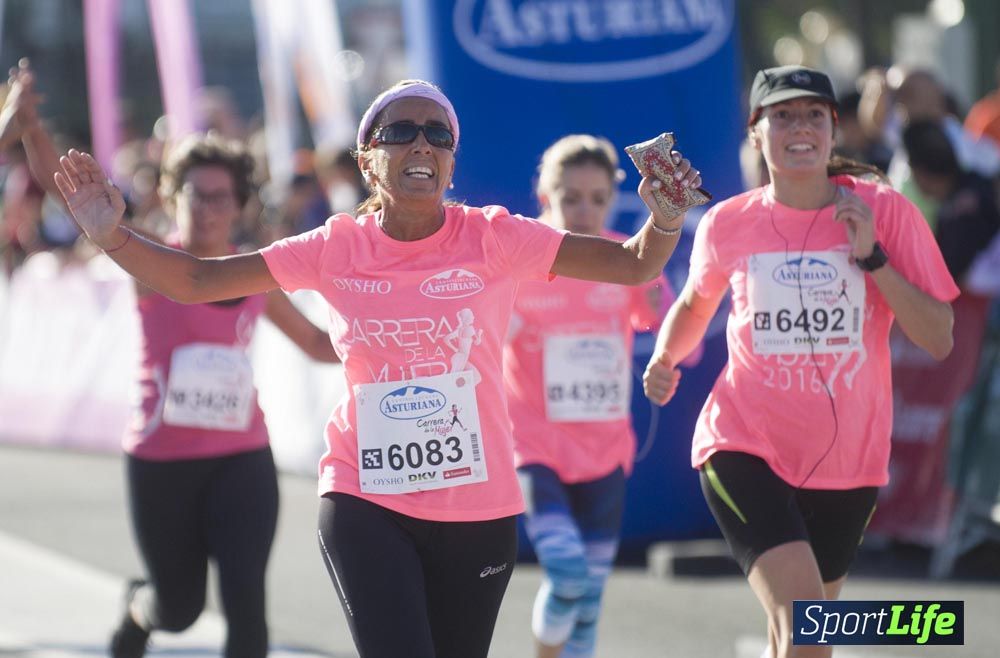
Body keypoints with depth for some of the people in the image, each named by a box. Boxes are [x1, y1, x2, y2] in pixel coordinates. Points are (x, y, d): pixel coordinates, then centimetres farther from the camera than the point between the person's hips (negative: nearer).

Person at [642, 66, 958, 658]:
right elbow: (695, 303, 19)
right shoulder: (728, 225, -3)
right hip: (746, 448, -2)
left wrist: (870, 256, -18)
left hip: (847, 461, 2)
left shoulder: (886, 212, -5)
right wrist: (664, 358, -1)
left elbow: (939, 341, -9)